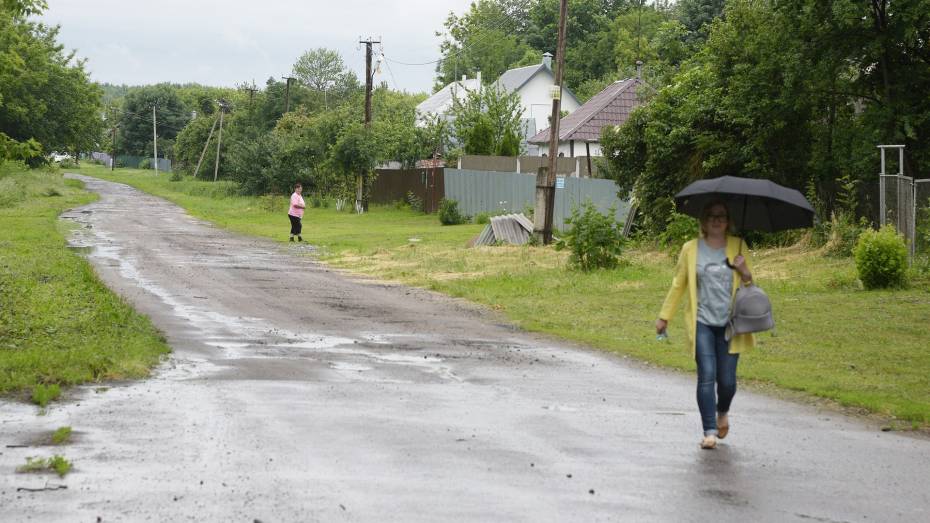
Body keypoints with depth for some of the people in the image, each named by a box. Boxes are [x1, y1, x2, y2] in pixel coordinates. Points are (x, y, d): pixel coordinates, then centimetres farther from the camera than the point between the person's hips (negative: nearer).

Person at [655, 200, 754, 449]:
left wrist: (745, 273, -8)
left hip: (730, 324, 1)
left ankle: (722, 413, 33)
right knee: (706, 376, -11)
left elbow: (748, 283, 16)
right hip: (702, 323, -1)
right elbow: (678, 284, 13)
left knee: (727, 380, 1)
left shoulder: (737, 246, 7)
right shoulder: (691, 249, 4)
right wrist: (664, 316, 13)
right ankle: (710, 431, -5)